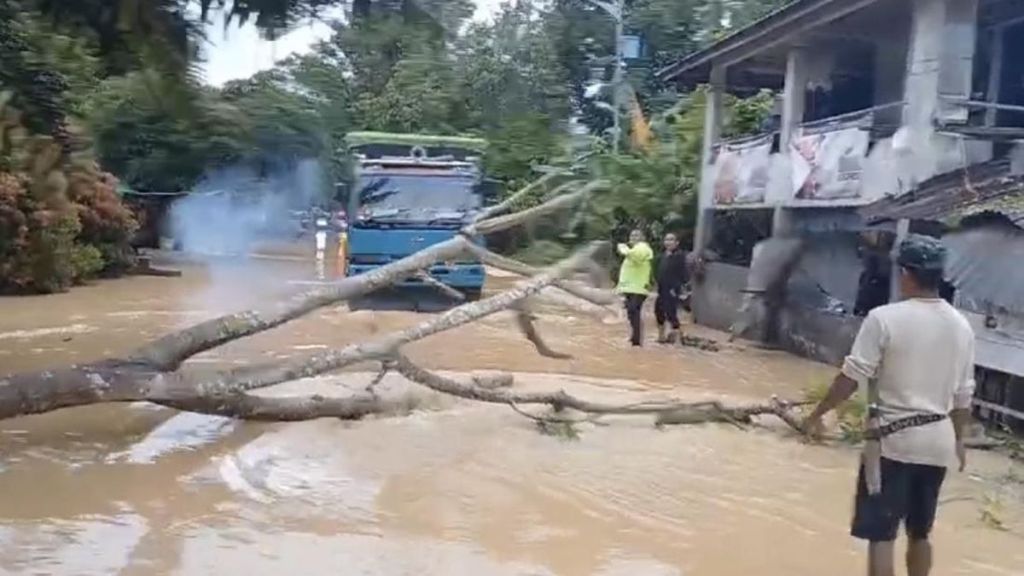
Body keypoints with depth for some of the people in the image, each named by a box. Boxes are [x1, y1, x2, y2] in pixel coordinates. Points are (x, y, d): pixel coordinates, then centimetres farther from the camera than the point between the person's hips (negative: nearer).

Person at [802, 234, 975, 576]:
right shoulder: (961, 326, 3)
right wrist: (958, 439, 23)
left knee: (880, 535, -1)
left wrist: (818, 414, -2)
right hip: (937, 441, 6)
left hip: (893, 438, -6)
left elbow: (852, 376, -13)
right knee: (920, 534, 20)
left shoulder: (885, 318, -13)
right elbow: (963, 395, 9)